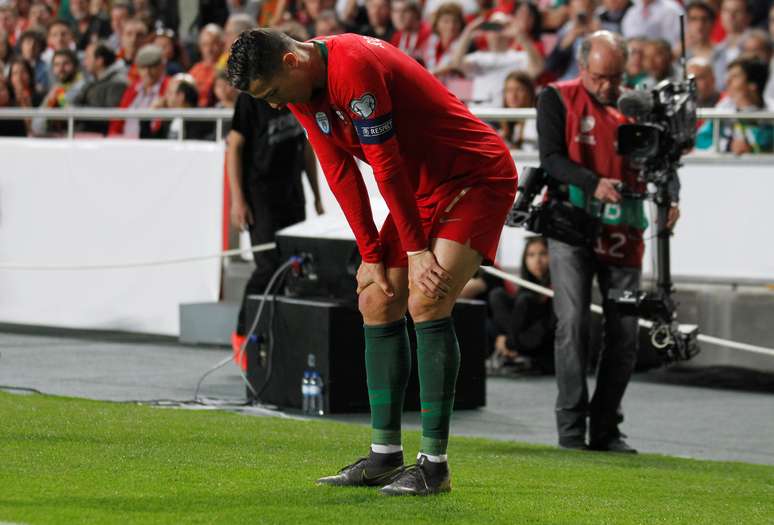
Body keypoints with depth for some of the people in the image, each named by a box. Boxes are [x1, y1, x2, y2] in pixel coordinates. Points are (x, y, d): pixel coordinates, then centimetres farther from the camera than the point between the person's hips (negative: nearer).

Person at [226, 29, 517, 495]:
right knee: (377, 301, 7)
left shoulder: (355, 67, -28)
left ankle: (435, 465, -16)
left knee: (427, 301, -19)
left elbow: (387, 165, -24)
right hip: (423, 189, 10)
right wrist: (371, 256, 1)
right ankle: (385, 456, 14)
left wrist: (418, 250, -18)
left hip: (478, 177, -9)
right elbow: (341, 173, 4)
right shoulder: (302, 90, 1)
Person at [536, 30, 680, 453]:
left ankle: (605, 429, 13)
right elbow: (551, 158, -10)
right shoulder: (557, 99, 0)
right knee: (573, 323, -12)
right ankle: (571, 427, -7)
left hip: (623, 233, 3)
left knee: (625, 334, 2)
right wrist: (593, 183, -28)